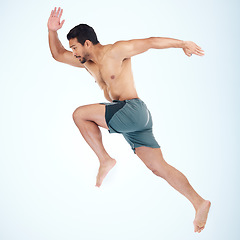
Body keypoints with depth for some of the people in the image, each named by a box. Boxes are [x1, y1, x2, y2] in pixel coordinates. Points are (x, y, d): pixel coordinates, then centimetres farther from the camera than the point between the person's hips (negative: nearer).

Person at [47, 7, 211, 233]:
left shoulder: (117, 51, -5)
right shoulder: (87, 62, 18)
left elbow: (150, 41, -1)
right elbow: (58, 54, 23)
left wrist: (183, 43, 3)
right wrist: (52, 32, 7)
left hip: (133, 111, -8)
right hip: (125, 121, 8)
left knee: (80, 114, -11)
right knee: (159, 167, 3)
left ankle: (105, 160, -5)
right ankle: (199, 203, 6)